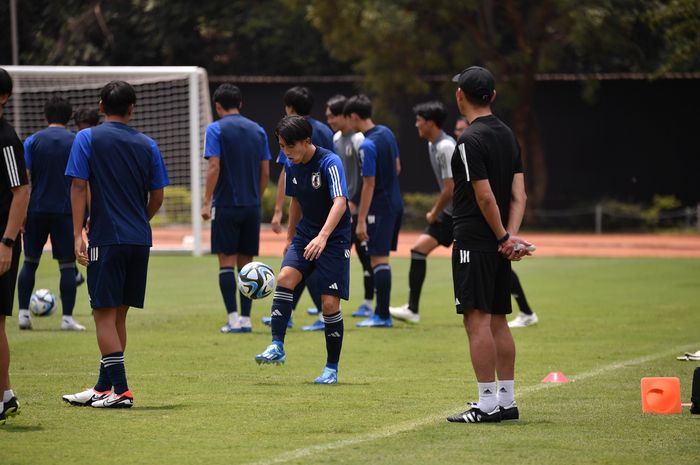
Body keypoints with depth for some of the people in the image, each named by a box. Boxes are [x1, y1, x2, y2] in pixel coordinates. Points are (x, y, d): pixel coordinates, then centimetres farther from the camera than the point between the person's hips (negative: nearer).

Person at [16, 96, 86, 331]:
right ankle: (67, 317, -2)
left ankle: (23, 313, 8)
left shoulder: (32, 141, 2)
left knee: (30, 263, 12)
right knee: (67, 265, 2)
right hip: (65, 211, -1)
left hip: (37, 210, 1)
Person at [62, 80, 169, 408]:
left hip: (106, 238, -5)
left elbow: (79, 187, -8)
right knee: (118, 313, 12)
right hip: (140, 240, 5)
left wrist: (78, 234, -8)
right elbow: (157, 197, 10)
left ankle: (120, 390, -9)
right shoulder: (147, 145, 8)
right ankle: (104, 387, 18)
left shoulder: (87, 138, -2)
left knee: (105, 313, -2)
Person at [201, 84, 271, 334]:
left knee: (227, 262, -2)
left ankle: (233, 319, -8)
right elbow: (265, 172, 9)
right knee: (246, 263, 8)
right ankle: (245, 319, 6)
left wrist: (207, 202, -10)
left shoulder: (216, 129, -5)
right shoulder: (257, 130, 10)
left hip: (226, 205, -4)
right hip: (251, 207, 4)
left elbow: (214, 168, -13)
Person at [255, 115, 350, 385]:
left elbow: (340, 202, -32)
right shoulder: (292, 167, 3)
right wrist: (290, 238, 26)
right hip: (305, 234, 6)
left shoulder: (330, 163, -19)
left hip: (334, 238, -6)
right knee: (285, 277, -21)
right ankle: (277, 347, -21)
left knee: (330, 304, -8)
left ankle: (332, 368, 7)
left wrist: (323, 236, -45)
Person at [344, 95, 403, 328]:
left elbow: (369, 184, -20)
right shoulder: (387, 133, 6)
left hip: (379, 207, -9)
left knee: (378, 259, -5)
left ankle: (382, 316, -5)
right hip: (395, 203, 9)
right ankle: (382, 312, 18)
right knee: (381, 258, 15)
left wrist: (361, 220, -17)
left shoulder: (368, 145, -20)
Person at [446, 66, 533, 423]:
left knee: (477, 319, -8)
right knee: (497, 320, 13)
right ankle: (507, 401, 15)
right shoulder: (507, 135, 12)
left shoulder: (470, 140, -15)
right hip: (499, 245, 9)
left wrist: (504, 237, -9)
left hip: (474, 242, -9)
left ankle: (488, 403, -11)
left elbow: (485, 196, -18)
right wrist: (511, 237, -4)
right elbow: (519, 195, 6)